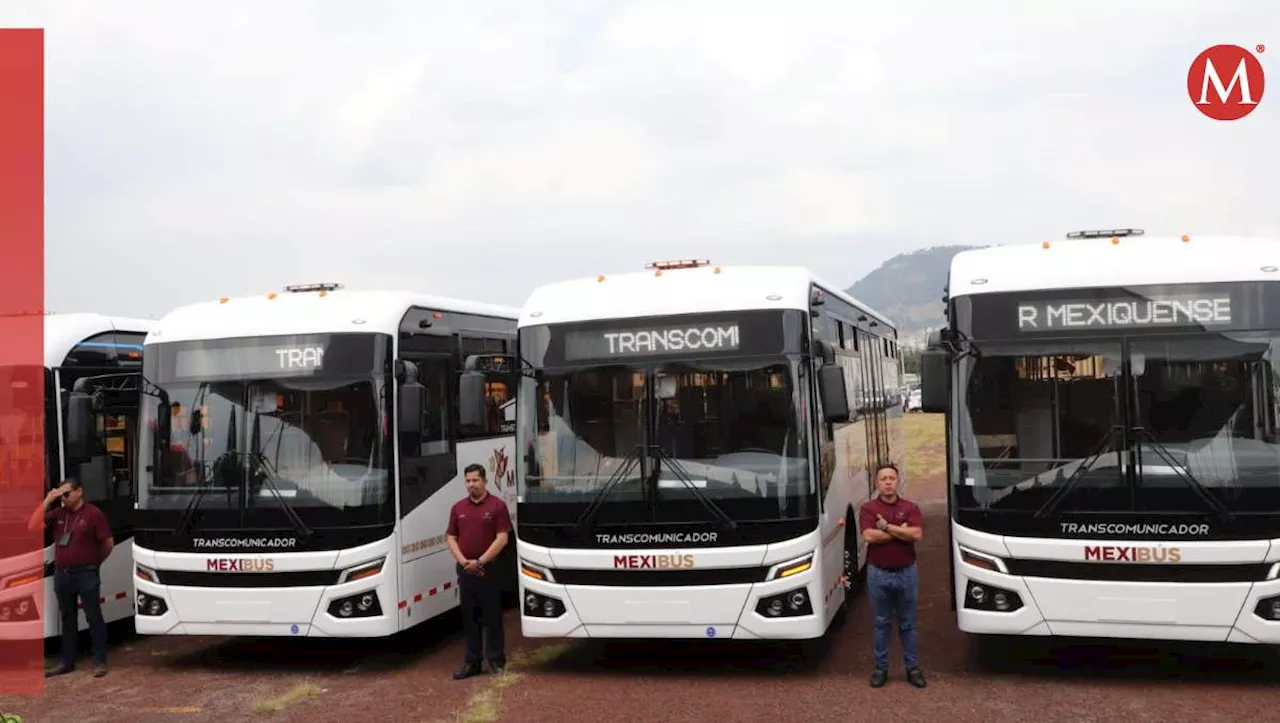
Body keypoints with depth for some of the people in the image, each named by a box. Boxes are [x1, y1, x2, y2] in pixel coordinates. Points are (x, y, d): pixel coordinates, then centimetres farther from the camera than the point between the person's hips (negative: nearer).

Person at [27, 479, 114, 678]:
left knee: (93, 617, 0)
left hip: (86, 574, -6)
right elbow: (33, 527, -2)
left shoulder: (93, 514, -9)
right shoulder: (58, 514, 8)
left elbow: (108, 543, -5)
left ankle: (100, 661, 5)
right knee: (68, 619, 14)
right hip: (62, 574, 6)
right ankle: (67, 662, 22)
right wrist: (47, 501, -6)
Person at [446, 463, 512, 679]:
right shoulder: (458, 508, 9)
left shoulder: (497, 506, -5)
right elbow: (451, 538, 8)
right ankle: (471, 662, 15)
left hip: (489, 570, -4)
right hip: (465, 570, 4)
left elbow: (502, 539, -10)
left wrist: (480, 561, -14)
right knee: (469, 618, 9)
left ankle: (496, 659, 13)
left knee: (492, 616, 3)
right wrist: (463, 561, -7)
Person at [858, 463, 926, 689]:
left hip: (906, 573, 1)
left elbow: (917, 534, -16)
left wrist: (887, 527, -15)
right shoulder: (868, 508, -3)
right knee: (882, 623, 10)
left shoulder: (910, 507, 0)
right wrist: (901, 530, -13)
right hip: (878, 573, -1)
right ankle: (881, 668, 19)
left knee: (907, 624, 11)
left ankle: (913, 668, 20)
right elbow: (869, 536, -19)